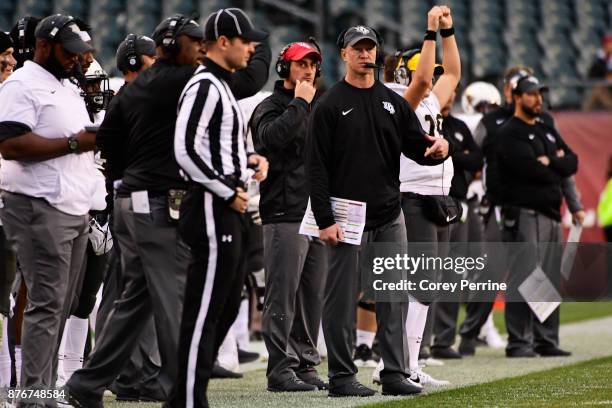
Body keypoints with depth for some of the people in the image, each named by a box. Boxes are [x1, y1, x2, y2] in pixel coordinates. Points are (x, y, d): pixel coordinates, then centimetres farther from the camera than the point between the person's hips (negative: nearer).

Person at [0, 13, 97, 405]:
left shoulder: (69, 90, 21)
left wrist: (98, 138, 9)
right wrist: (73, 143, -19)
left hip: (75, 210, 9)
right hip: (40, 208, -9)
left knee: (60, 307, 7)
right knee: (47, 304, -12)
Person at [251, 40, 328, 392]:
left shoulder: (318, 111, 22)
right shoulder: (270, 108, -1)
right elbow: (273, 136, -23)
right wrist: (300, 102, -13)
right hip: (285, 215, -7)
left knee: (313, 295, 8)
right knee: (283, 294, -9)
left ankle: (305, 363, 14)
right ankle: (281, 368, -10)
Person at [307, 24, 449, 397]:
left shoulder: (393, 102, 14)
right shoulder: (330, 106, -2)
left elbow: (417, 147, 13)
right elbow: (317, 167, -6)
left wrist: (438, 150, -12)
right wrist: (325, 221, -13)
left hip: (390, 216, 5)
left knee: (394, 297, 4)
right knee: (343, 298, -3)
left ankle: (395, 373, 7)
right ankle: (342, 377, 2)